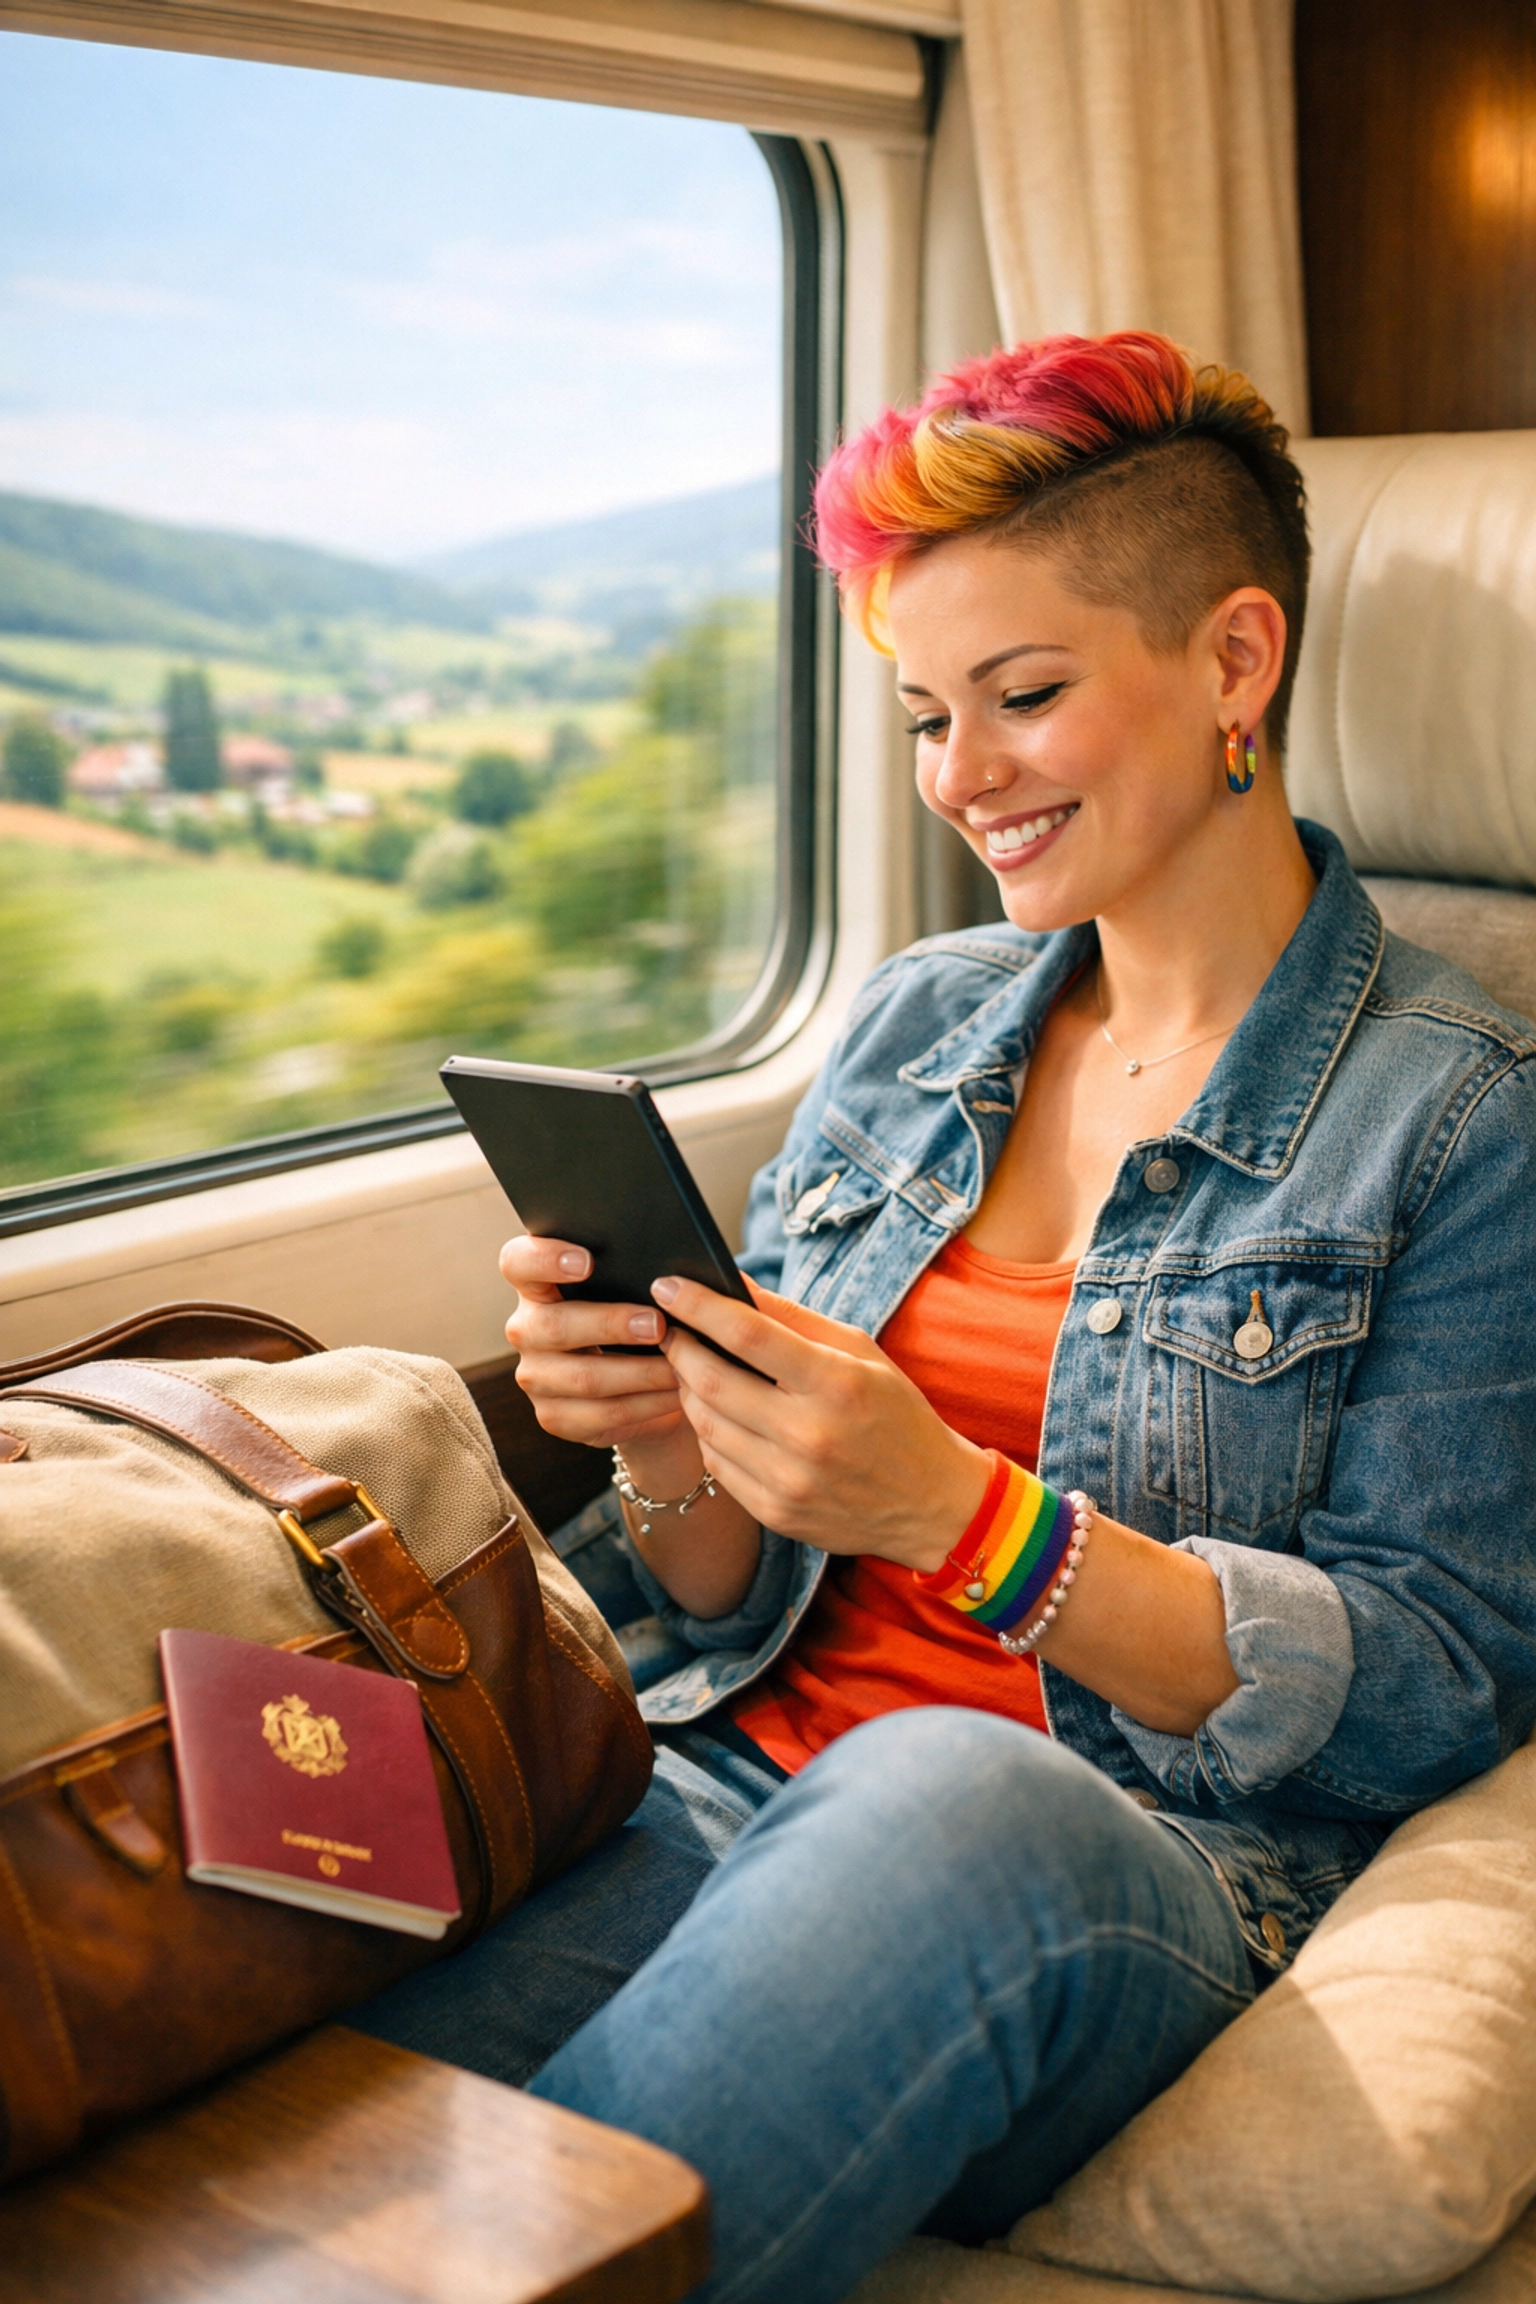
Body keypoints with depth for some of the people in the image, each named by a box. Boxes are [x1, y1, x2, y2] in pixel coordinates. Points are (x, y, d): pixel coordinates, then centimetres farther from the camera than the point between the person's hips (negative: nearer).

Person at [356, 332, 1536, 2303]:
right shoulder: (919, 1020, 15)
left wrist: (958, 1509, -18)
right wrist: (672, 1449, -9)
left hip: (1141, 1875, -2)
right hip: (733, 1799, 3)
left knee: (943, 1797, -39)